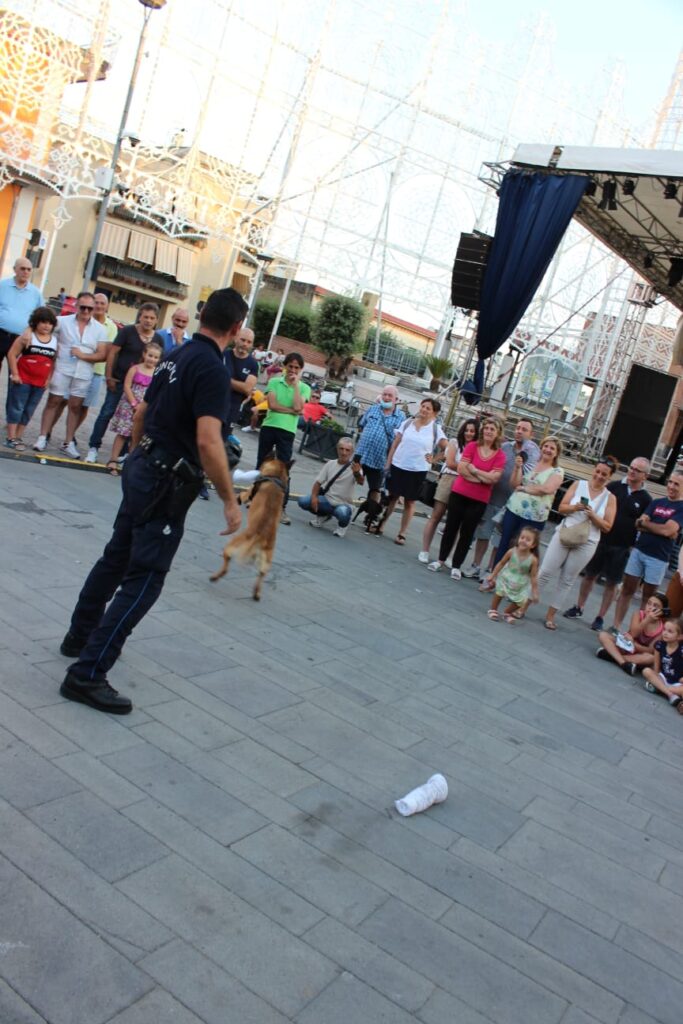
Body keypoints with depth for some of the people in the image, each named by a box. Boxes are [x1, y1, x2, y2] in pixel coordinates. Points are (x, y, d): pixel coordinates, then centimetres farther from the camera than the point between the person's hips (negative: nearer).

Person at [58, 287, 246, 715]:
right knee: (143, 579, -5)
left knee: (117, 556, 22)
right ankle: (87, 674, -4)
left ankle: (80, 636, 39)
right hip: (168, 483, -9)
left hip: (142, 468, 9)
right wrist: (230, 500, -22)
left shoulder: (177, 356, 9)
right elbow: (208, 442, -28)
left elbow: (143, 411, 18)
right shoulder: (213, 370, -19)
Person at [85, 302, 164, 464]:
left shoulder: (158, 339, 4)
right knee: (107, 412, -1)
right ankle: (94, 447, 8)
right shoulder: (127, 331, -6)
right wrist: (109, 376, -9)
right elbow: (112, 352, -6)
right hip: (119, 380, -3)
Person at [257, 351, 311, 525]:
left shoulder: (304, 388, 4)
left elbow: (297, 407, -13)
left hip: (287, 432, -1)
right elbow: (272, 404, -9)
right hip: (269, 427, 1)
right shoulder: (274, 382, 3)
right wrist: (291, 411, -12)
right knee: (261, 464, 12)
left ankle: (282, 508, -5)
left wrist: (296, 384, -8)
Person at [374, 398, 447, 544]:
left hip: (418, 470, -1)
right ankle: (380, 526, 23)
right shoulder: (407, 423, 1)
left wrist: (434, 459, -8)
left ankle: (402, 534, 15)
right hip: (398, 466, 2)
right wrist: (388, 463, -1)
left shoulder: (436, 429, -4)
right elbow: (395, 444, 3)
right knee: (392, 497, 12)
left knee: (410, 502, 7)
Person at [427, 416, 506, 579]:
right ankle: (440, 560, 20)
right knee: (451, 527, 8)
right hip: (459, 494, 0)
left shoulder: (500, 455, -4)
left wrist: (473, 469, -13)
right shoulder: (472, 446, -3)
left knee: (467, 533, 7)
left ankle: (456, 566, 16)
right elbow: (461, 469, -11)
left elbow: (494, 478, -13)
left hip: (479, 500, 0)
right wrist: (483, 478, -14)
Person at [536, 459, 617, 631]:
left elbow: (607, 527, -2)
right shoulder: (578, 484, 2)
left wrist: (592, 515, -17)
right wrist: (575, 507, -20)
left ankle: (550, 615, 17)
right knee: (545, 572, 0)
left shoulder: (610, 498, 1)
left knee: (567, 580, 8)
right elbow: (561, 508, 0)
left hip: (586, 543, 0)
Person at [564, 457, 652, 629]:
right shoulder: (614, 486, 0)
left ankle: (600, 617, 18)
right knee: (589, 575, 11)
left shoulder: (645, 500, -3)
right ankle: (579, 608, 26)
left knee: (612, 583, 7)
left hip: (621, 548, -1)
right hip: (600, 539, 1)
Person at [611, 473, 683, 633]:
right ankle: (616, 626, 11)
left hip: (658, 558, -4)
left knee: (648, 597, 6)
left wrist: (645, 523, -3)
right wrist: (660, 529, -13)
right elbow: (638, 524, 1)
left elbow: (667, 530, -17)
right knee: (627, 590, 5)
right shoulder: (656, 502, 11)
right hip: (638, 550, 4)